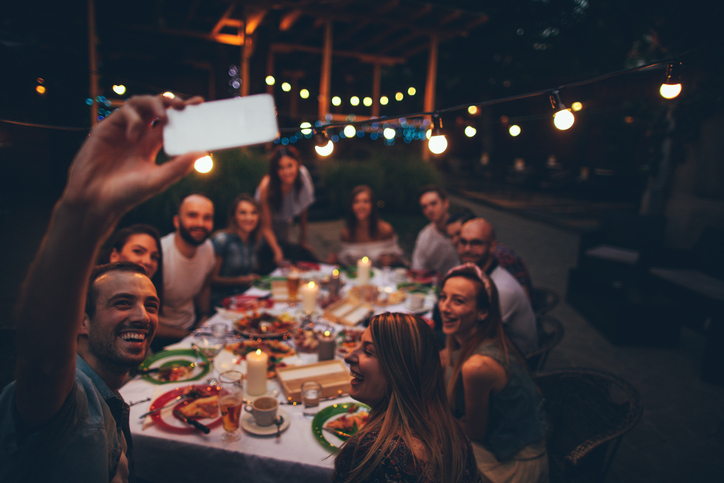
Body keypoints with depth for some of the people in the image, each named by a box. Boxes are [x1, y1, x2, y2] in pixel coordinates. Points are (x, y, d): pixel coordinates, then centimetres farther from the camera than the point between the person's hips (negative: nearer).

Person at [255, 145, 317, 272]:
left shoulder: (302, 177, -17)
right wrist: (277, 251, -39)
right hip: (266, 240, -4)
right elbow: (266, 227, -24)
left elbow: (303, 212, -4)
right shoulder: (267, 186, -28)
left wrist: (303, 242, -1)